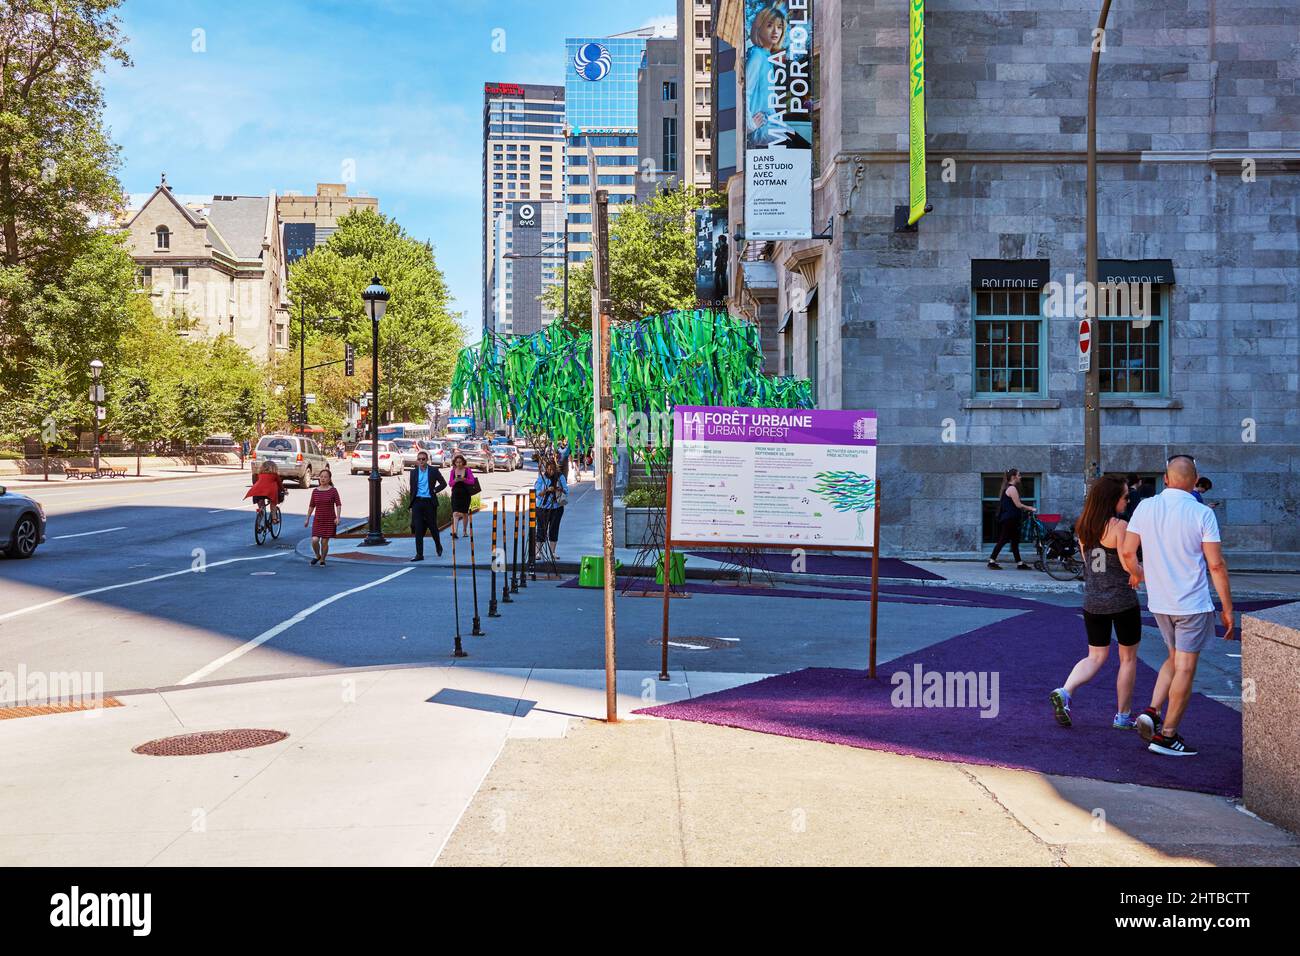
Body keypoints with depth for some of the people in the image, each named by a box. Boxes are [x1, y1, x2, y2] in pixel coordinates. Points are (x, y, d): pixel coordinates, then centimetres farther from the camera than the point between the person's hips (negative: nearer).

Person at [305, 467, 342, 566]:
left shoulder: (333, 491, -4)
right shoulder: (315, 491, 5)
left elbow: (338, 505, -6)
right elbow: (311, 506, 11)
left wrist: (337, 517, -17)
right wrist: (307, 519, 10)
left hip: (329, 520, -2)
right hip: (318, 520, 2)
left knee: (324, 541, 0)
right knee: (314, 540, -11)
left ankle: (322, 560, 20)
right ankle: (317, 556, 17)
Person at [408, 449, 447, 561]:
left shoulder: (434, 471, 3)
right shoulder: (413, 472, 10)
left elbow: (443, 483, 9)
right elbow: (412, 489, 12)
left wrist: (435, 490, -5)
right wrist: (411, 505, 9)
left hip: (429, 502, -2)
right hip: (417, 502, 2)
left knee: (433, 526, 6)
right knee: (418, 529, -4)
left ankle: (438, 546, 33)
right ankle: (419, 554, -3)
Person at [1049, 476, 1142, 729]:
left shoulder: (1083, 527, 4)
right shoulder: (1119, 526, -16)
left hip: (1092, 601, 6)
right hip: (1122, 601, -6)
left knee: (1096, 656, 15)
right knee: (1128, 658, 12)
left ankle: (1065, 692, -9)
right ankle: (1123, 716, 18)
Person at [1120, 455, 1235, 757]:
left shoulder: (1146, 507, 0)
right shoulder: (1202, 514, -12)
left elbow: (1127, 552, 2)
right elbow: (1216, 565, -12)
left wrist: (1139, 574, 24)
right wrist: (1227, 608, -5)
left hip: (1159, 603, 5)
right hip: (1193, 604, -5)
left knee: (1174, 659, 22)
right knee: (1185, 668, 3)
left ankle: (1152, 712, 7)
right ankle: (1167, 735, 6)